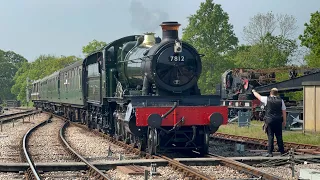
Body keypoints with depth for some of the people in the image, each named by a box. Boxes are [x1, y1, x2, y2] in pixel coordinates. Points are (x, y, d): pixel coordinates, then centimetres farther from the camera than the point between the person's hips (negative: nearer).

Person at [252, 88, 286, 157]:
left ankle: (270, 152, -3)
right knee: (279, 136, 9)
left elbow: (258, 96, 13)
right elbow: (284, 112, 6)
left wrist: (254, 91, 33)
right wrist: (284, 121, 13)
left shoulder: (267, 99, -3)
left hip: (269, 120, -2)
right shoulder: (280, 100, 3)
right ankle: (282, 152, 14)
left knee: (270, 137, -1)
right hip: (278, 121, 2)